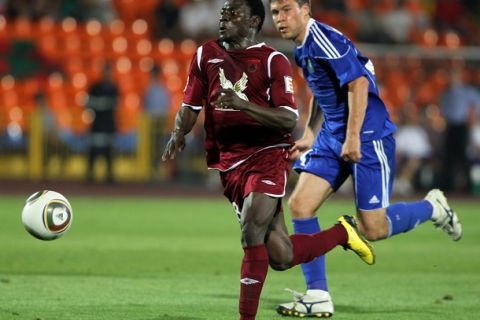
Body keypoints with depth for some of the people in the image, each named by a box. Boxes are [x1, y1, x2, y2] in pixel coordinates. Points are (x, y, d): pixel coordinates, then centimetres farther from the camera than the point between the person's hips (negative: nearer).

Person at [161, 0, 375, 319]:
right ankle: (342, 233, 28)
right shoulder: (206, 55, 9)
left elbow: (289, 120, -14)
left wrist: (242, 104, -27)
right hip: (230, 163, 5)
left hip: (267, 154, -5)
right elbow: (190, 106, 11)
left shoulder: (273, 61, -5)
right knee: (281, 257, 2)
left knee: (252, 232, -24)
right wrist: (179, 134, -11)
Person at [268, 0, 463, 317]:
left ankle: (432, 207, 22)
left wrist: (353, 137, -24)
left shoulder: (323, 39, -19)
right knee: (300, 204, -5)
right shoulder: (302, 48, 10)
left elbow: (358, 82, -24)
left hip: (367, 137, -9)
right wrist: (309, 133, 22)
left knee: (373, 229, -6)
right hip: (332, 136, 9)